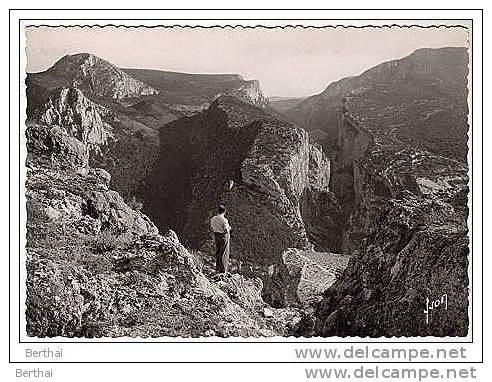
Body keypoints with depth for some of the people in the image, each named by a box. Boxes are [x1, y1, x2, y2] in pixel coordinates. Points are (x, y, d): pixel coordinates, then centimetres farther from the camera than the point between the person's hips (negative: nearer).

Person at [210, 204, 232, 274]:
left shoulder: (213, 219, -3)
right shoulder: (224, 220, -22)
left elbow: (211, 228, 6)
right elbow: (226, 231, -20)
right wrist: (229, 228, 0)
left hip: (216, 235, 6)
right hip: (224, 236, -6)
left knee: (217, 252, 18)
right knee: (224, 253, 4)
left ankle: (218, 269, 26)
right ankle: (223, 270, 8)